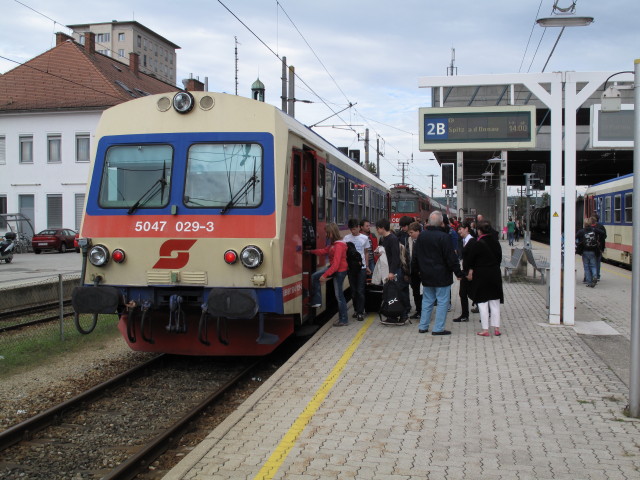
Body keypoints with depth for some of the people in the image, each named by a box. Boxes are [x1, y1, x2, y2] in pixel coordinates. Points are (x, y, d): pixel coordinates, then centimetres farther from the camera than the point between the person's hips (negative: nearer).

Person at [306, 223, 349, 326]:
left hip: (340, 271, -10)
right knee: (315, 276, 4)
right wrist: (311, 251, 9)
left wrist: (325, 275, -29)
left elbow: (336, 264, -30)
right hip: (333, 267, 10)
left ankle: (344, 320, 10)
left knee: (339, 295, -1)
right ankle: (317, 301, 9)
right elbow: (324, 251, 13)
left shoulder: (339, 246, -26)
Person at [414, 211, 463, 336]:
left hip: (426, 275, 7)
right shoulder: (443, 237, -17)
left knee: (427, 301, 16)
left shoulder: (421, 235, 4)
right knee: (442, 302, 1)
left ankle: (423, 326, 19)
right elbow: (451, 257, -16)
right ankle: (438, 328, 2)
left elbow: (417, 254, 13)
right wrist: (458, 272, -7)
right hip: (441, 275, -6)